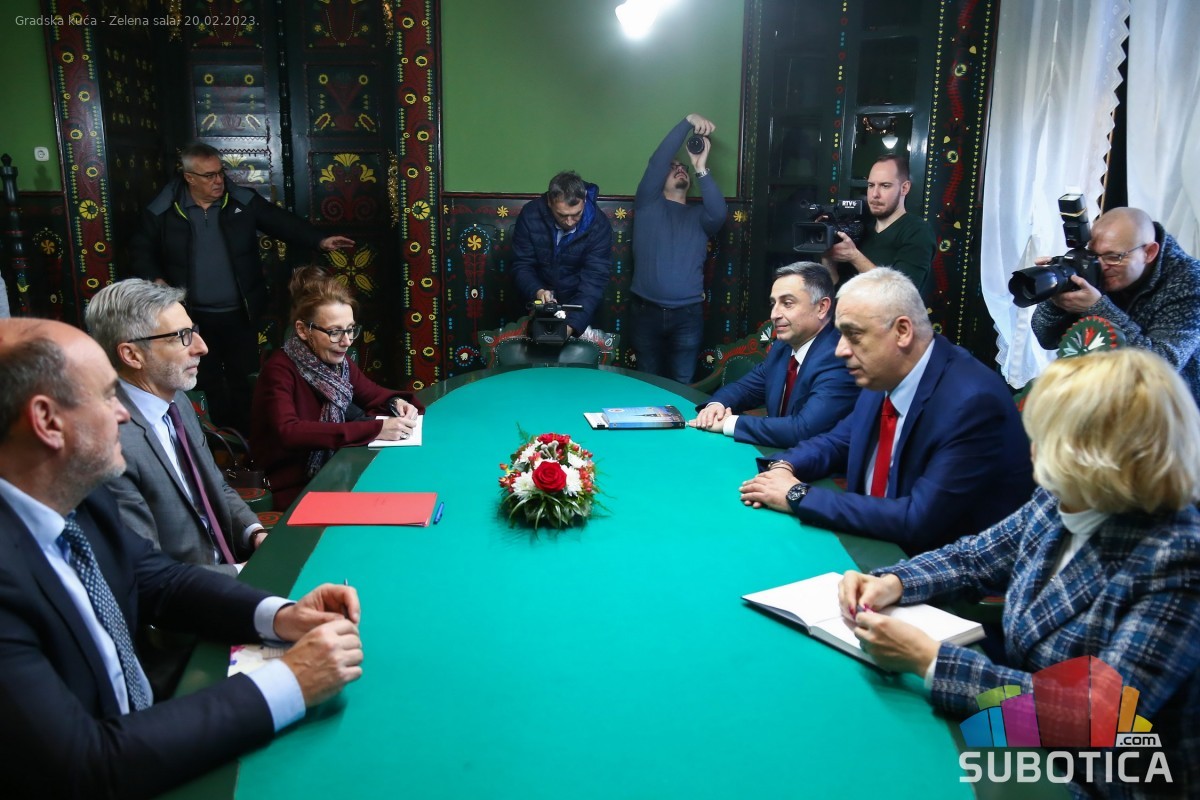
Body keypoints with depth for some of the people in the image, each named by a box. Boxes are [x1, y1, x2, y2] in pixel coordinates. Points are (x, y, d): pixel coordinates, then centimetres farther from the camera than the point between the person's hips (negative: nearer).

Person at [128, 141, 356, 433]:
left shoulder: (244, 202, -2)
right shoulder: (162, 211, -4)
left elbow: (282, 222, -5)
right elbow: (141, 250, 6)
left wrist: (319, 240, -20)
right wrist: (155, 279, -11)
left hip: (240, 313, 1)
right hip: (194, 317, -1)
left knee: (242, 381, 11)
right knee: (207, 385, 10)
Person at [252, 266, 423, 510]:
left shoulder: (337, 361, 2)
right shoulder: (279, 371, -17)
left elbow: (372, 394, 16)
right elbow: (289, 432, -31)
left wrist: (396, 402, -8)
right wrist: (375, 430, -35)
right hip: (295, 491, -6)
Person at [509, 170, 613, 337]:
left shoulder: (599, 225, -22)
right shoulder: (530, 215, -18)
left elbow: (594, 279, -27)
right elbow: (521, 266, -13)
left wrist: (573, 323, -41)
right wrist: (537, 291, -35)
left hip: (579, 306, -1)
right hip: (539, 304, 1)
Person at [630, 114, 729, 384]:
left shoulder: (699, 215, 12)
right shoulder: (648, 204, 8)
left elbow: (719, 213, -11)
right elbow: (657, 162, -6)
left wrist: (701, 168, -17)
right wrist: (688, 122, -12)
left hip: (688, 314, 1)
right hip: (646, 310, -1)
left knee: (682, 384, 3)